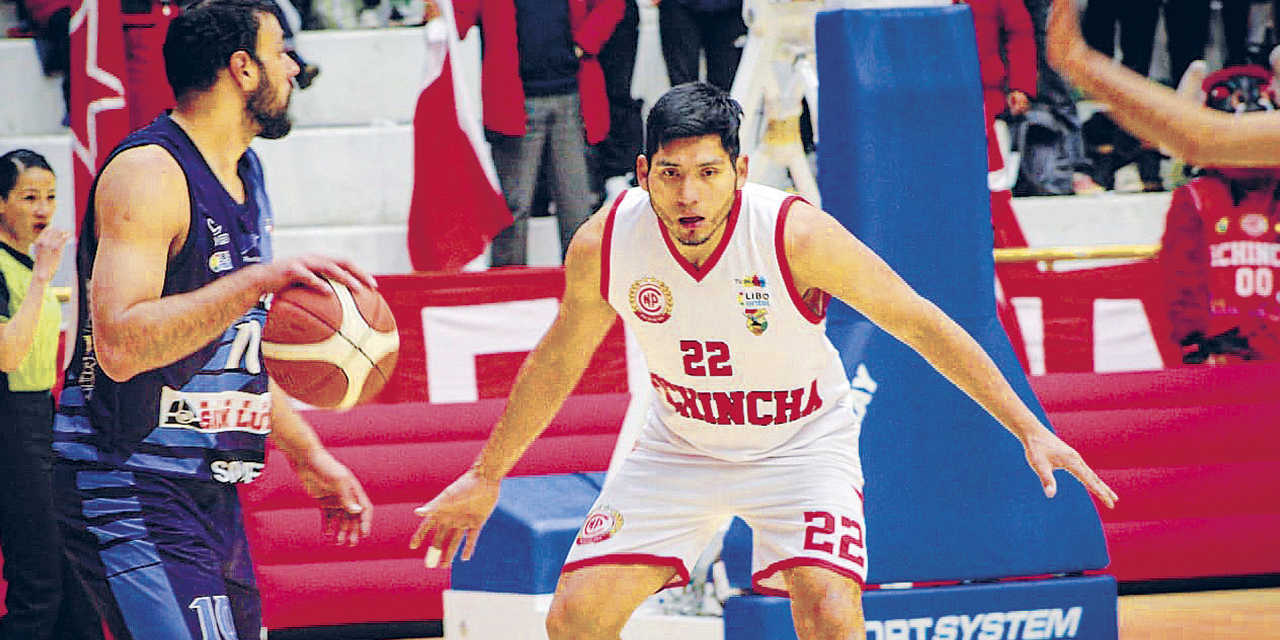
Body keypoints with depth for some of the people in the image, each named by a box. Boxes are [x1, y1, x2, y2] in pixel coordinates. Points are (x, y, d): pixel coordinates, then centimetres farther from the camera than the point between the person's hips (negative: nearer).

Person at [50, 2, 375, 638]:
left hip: (210, 491, 10)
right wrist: (257, 281, -35)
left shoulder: (245, 176, 14)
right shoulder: (148, 173, -16)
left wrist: (307, 454, 25)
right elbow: (119, 345, -29)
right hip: (131, 495, -10)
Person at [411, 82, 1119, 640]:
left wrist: (1029, 429, -19)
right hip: (681, 441, 3)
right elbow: (556, 361, 1)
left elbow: (920, 324, -18)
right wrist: (487, 476, 10)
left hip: (801, 441, -3)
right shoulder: (603, 244, -19)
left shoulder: (795, 233, -28)